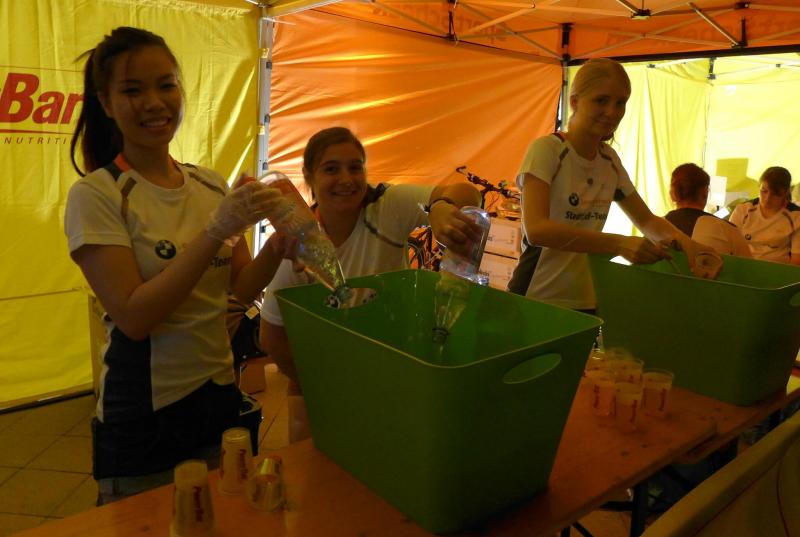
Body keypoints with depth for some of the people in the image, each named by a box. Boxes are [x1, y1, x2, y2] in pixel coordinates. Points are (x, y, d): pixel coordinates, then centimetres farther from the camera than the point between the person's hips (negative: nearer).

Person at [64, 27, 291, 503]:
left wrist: (278, 244, -19)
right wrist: (216, 231, -28)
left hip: (219, 395, 5)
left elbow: (242, 289, 1)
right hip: (144, 414, -5)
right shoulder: (95, 195, -13)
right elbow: (133, 317, -21)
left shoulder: (211, 184, 2)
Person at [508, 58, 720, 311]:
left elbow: (647, 220, 15)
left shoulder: (610, 159, 6)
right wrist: (619, 244, -31)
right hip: (535, 300, -6)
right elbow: (536, 229, -26)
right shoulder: (546, 150, -13)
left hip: (584, 302, 6)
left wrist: (685, 241, -6)